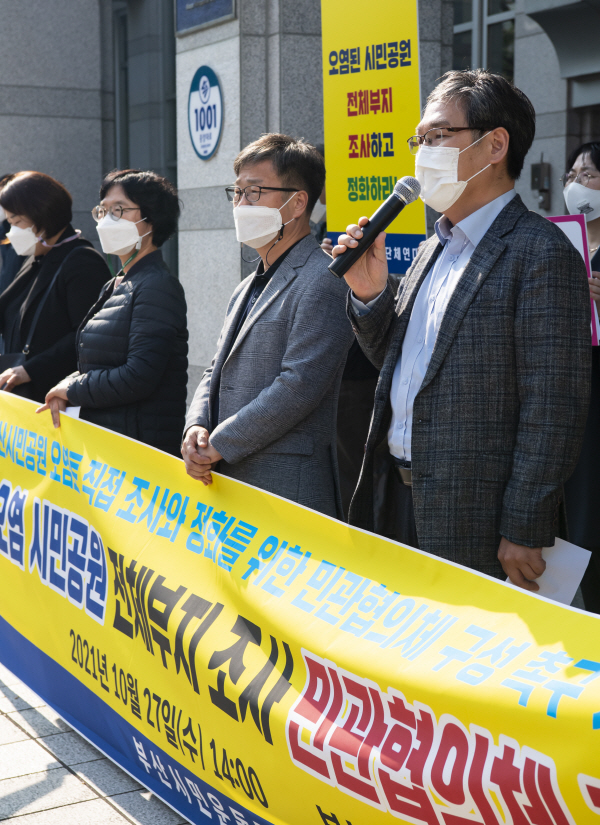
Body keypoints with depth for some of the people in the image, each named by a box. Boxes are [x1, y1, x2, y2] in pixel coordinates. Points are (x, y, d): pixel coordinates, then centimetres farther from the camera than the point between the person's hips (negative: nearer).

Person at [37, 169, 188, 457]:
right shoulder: (115, 287, 15)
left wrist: (71, 389, -8)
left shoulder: (158, 287, -13)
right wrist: (63, 393, 1)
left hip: (143, 442, -8)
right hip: (104, 439, 8)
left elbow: (138, 377, -21)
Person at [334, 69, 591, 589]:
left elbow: (553, 409, -17)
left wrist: (523, 532, -18)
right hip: (404, 499, 8)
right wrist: (369, 294, 1)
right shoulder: (435, 250, 14)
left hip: (475, 520, -8)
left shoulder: (542, 253, -13)